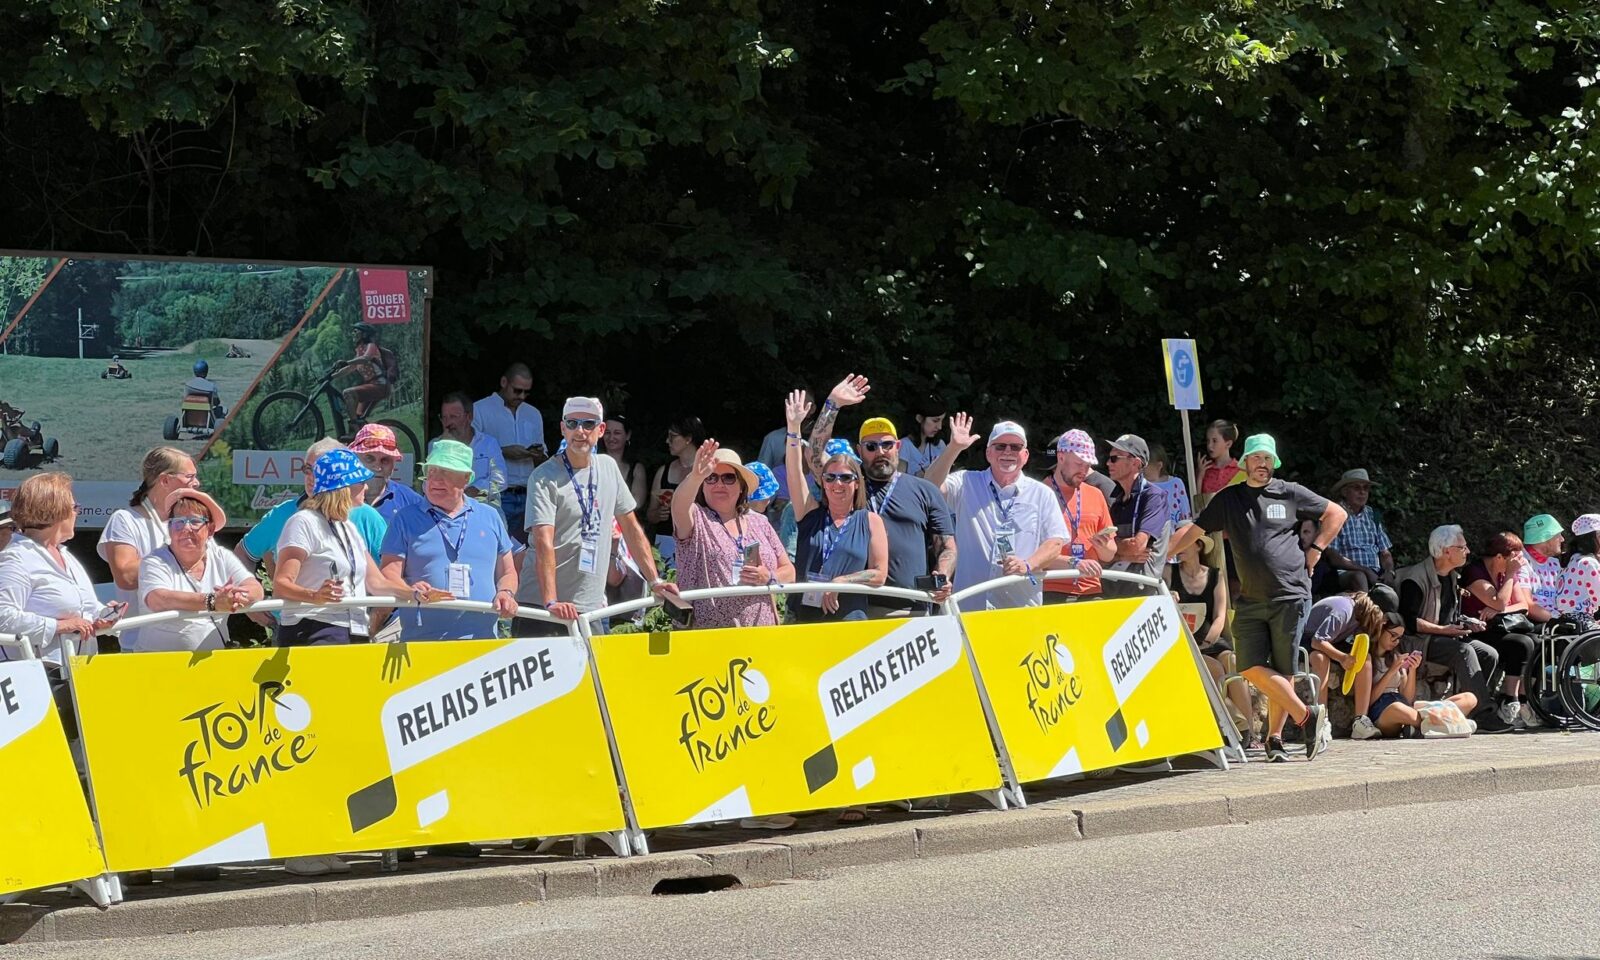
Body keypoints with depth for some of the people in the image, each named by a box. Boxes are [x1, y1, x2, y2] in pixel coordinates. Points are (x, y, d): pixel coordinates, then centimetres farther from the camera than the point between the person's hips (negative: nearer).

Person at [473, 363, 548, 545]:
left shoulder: (533, 414, 20)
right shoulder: (480, 410, 3)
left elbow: (543, 461, 22)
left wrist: (539, 456, -1)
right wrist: (504, 452, -14)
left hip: (526, 497, 5)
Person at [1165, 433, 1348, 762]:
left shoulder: (1290, 493, 6)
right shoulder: (1228, 499, 12)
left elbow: (1336, 514, 15)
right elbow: (1193, 530, 12)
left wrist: (1315, 549, 6)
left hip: (1290, 595, -3)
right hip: (1250, 599, 3)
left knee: (1282, 671, -3)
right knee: (1252, 668, -11)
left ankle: (1274, 737, 8)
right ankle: (1308, 716, -1)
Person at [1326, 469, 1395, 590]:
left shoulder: (1373, 515, 19)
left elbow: (1385, 553, 18)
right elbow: (1334, 558, -7)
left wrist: (1389, 571, -5)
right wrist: (1365, 570, -16)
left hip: (1376, 575, 5)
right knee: (1359, 577, -37)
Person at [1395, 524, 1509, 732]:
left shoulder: (1453, 579, 17)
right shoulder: (1416, 579, -14)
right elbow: (1408, 621, -20)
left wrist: (1468, 624, 4)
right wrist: (1443, 630, -20)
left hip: (1447, 636, 9)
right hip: (1419, 642, -9)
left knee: (1490, 655, -10)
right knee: (1464, 651, -31)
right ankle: (1483, 715, -33)